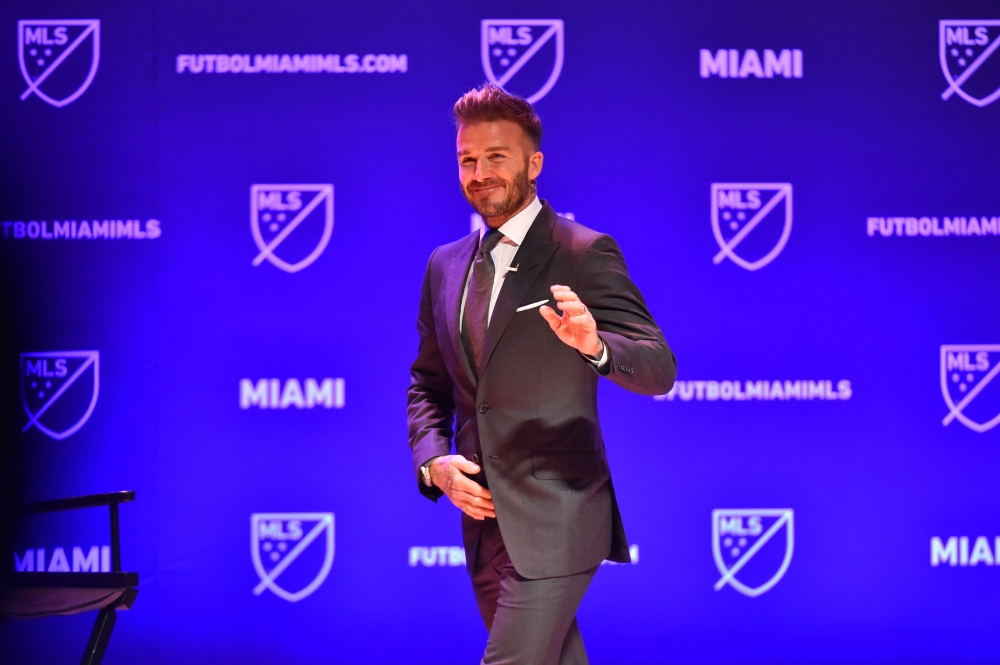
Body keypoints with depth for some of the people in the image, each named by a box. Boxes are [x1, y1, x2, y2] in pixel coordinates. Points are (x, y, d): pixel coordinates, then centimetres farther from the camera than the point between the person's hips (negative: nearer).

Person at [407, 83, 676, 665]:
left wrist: (594, 345, -34)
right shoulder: (446, 266, 13)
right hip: (484, 517, 7)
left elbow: (660, 370, -13)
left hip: (554, 521, -6)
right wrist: (433, 460, 1)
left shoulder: (585, 254, -6)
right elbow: (428, 384, 20)